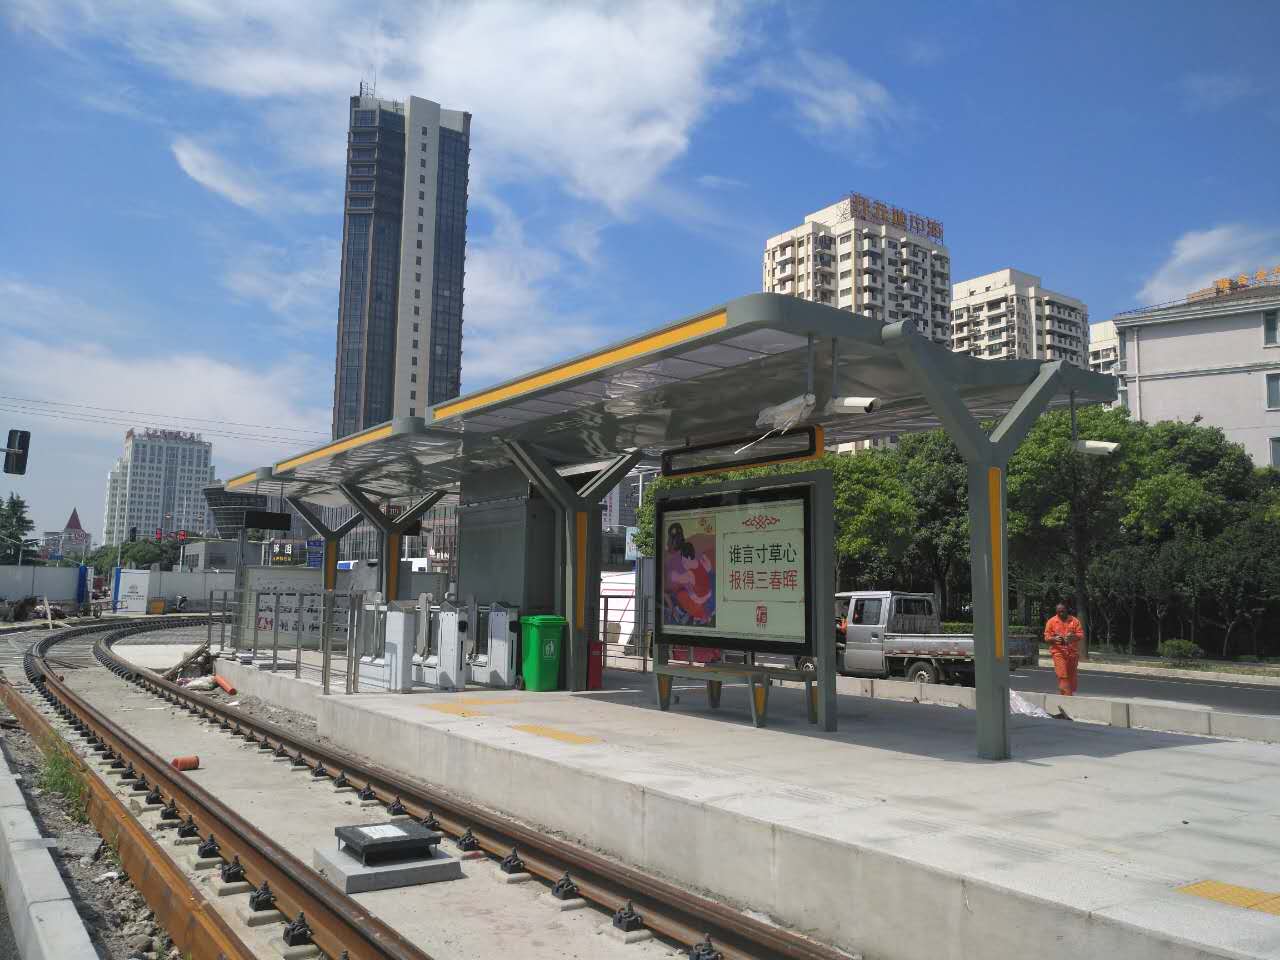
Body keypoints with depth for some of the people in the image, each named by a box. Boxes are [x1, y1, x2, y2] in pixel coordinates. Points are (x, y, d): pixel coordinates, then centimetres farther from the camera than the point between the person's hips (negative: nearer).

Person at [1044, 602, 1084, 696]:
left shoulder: (1074, 621, 5)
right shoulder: (1051, 621, 2)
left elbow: (1081, 634, 1)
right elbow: (1047, 637, 1)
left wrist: (1073, 636, -20)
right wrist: (1054, 638, -21)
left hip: (1073, 652, 2)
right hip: (1058, 652, -2)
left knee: (1072, 676, 9)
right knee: (1062, 675, -11)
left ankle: (1072, 693, 24)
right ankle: (1066, 696, -12)